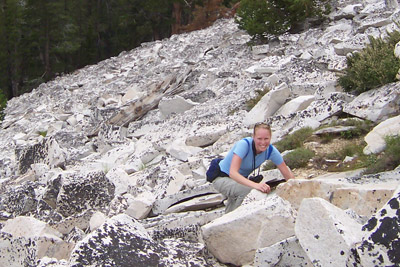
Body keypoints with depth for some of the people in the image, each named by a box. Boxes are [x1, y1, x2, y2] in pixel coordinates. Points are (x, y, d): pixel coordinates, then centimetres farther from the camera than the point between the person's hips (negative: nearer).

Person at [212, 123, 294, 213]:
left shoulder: (271, 150, -15)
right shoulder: (244, 144, -30)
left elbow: (288, 175, -8)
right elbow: (233, 173, -41)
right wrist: (255, 185, -53)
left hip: (241, 179, 6)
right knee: (249, 190, -29)